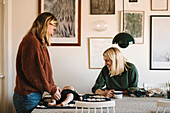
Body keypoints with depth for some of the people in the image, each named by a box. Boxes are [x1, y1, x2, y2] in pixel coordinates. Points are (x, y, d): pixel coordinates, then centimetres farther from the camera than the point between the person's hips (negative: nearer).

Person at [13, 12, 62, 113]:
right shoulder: (31, 41, -16)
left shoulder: (40, 43, 17)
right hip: (28, 97, -10)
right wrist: (51, 89, -12)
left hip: (35, 95, 10)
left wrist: (53, 86, 6)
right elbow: (33, 72, -20)